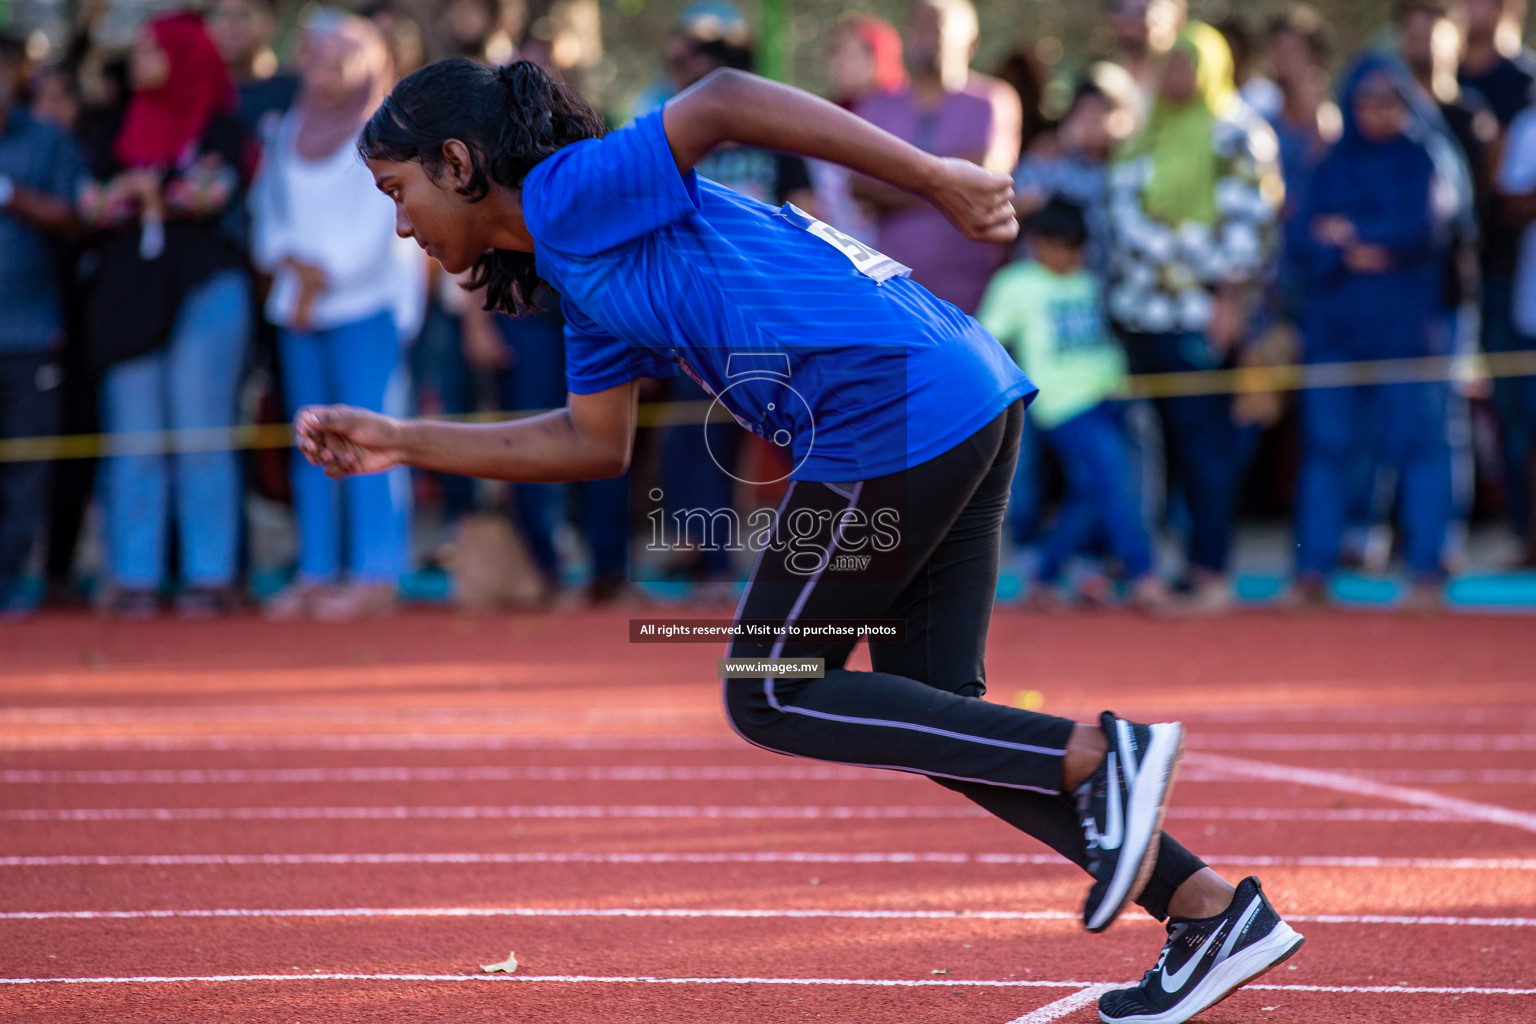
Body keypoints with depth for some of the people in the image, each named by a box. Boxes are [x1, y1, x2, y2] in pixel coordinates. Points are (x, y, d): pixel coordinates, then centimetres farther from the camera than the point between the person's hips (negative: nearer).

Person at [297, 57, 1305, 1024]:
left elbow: (723, 101, -19)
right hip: (974, 400, 10)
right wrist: (401, 443, 29)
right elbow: (594, 442, 31)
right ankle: (1212, 908, 11)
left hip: (894, 414, -10)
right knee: (931, 710, 15)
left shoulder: (570, 194, -4)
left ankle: (1098, 755, -6)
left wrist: (936, 177, -22)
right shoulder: (586, 267, 25)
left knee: (771, 697, 3)